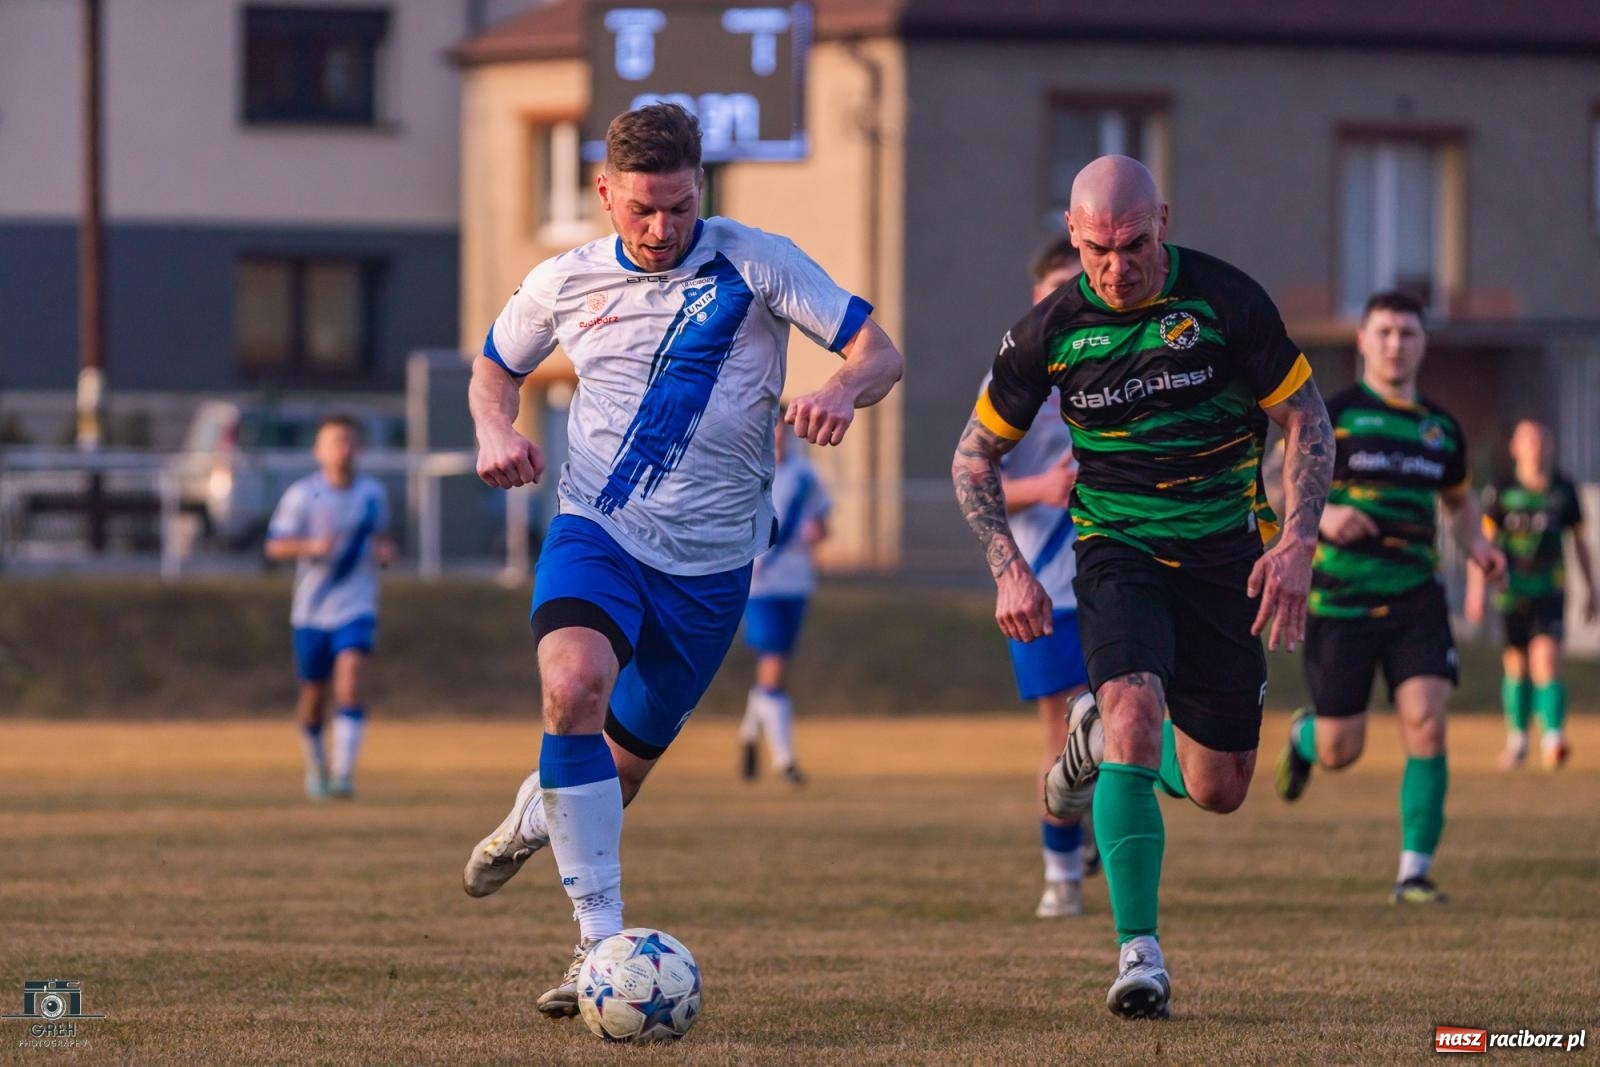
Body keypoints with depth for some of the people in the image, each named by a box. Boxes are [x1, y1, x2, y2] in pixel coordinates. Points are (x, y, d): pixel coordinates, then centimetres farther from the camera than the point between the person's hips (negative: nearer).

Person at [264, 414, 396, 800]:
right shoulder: (302, 494, -5)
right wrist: (311, 546, -24)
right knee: (314, 694, 9)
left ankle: (344, 772, -24)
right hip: (312, 609, 0)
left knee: (350, 682, -20)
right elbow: (275, 546, -6)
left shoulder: (372, 493, 3)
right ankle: (316, 767, 33)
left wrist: (384, 550, -3)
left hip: (356, 608, 0)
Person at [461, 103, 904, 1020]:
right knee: (574, 686, -30)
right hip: (597, 531, 0)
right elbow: (495, 368, 21)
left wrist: (840, 393, -32)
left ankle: (540, 813, 50)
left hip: (711, 558, 0)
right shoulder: (566, 284, 2)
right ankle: (603, 941, -27)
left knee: (625, 760, 11)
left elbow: (879, 352, -8)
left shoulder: (754, 263, -5)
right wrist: (496, 432, -3)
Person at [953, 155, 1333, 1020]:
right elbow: (976, 454, 6)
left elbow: (1305, 420, -2)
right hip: (1117, 549, -1)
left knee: (1218, 791, 5)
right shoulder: (1050, 330, -7)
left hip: (1223, 553, 1)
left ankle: (1101, 732, 40)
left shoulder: (1225, 300, -10)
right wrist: (1008, 568, -7)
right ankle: (1138, 953, -24)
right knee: (1136, 706, -28)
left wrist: (1297, 542, -14)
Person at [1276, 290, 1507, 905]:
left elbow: (1459, 500, 27)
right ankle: (1302, 737, 42)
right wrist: (1321, 515, -22)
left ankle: (1414, 872, -11)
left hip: (1416, 600, 3)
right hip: (1340, 600, -3)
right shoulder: (1330, 416, -3)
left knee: (1426, 722, -17)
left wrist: (1477, 546, 6)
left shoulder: (1440, 428, 11)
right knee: (1341, 752, 2)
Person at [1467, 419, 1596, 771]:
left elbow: (1579, 540, 13)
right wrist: (1476, 588, -12)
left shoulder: (1564, 490, 2)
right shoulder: (1501, 491, -4)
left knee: (1546, 656, -17)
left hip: (1549, 588, 0)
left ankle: (1552, 737, -26)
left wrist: (1591, 588, 17)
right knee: (1516, 665, 7)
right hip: (1512, 590, 0)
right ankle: (1517, 738, 27)